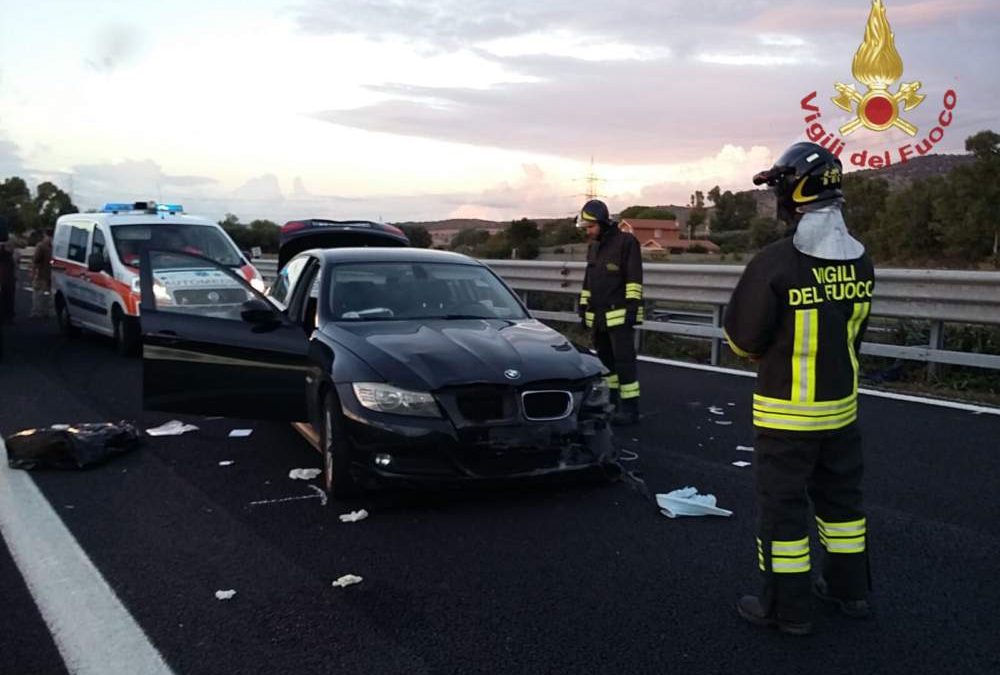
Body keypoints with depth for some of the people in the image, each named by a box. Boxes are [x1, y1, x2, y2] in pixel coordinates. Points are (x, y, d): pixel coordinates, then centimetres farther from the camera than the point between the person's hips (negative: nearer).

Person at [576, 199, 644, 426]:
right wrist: (584, 307, 20)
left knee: (624, 360, -9)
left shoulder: (626, 242, -7)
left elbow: (634, 279, -13)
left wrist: (632, 307, -18)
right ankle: (609, 398, 25)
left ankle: (630, 408, -6)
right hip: (598, 316, 8)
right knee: (604, 358, 14)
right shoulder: (594, 247, 17)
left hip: (619, 315, -8)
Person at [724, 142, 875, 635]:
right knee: (840, 496, 20)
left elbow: (742, 338, -13)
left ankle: (787, 608, 16)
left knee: (781, 505, 6)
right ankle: (850, 589, 35)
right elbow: (853, 332, 9)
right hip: (842, 406, 6)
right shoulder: (860, 260, -2)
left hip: (785, 413, -6)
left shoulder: (775, 263, -23)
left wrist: (764, 352, 8)